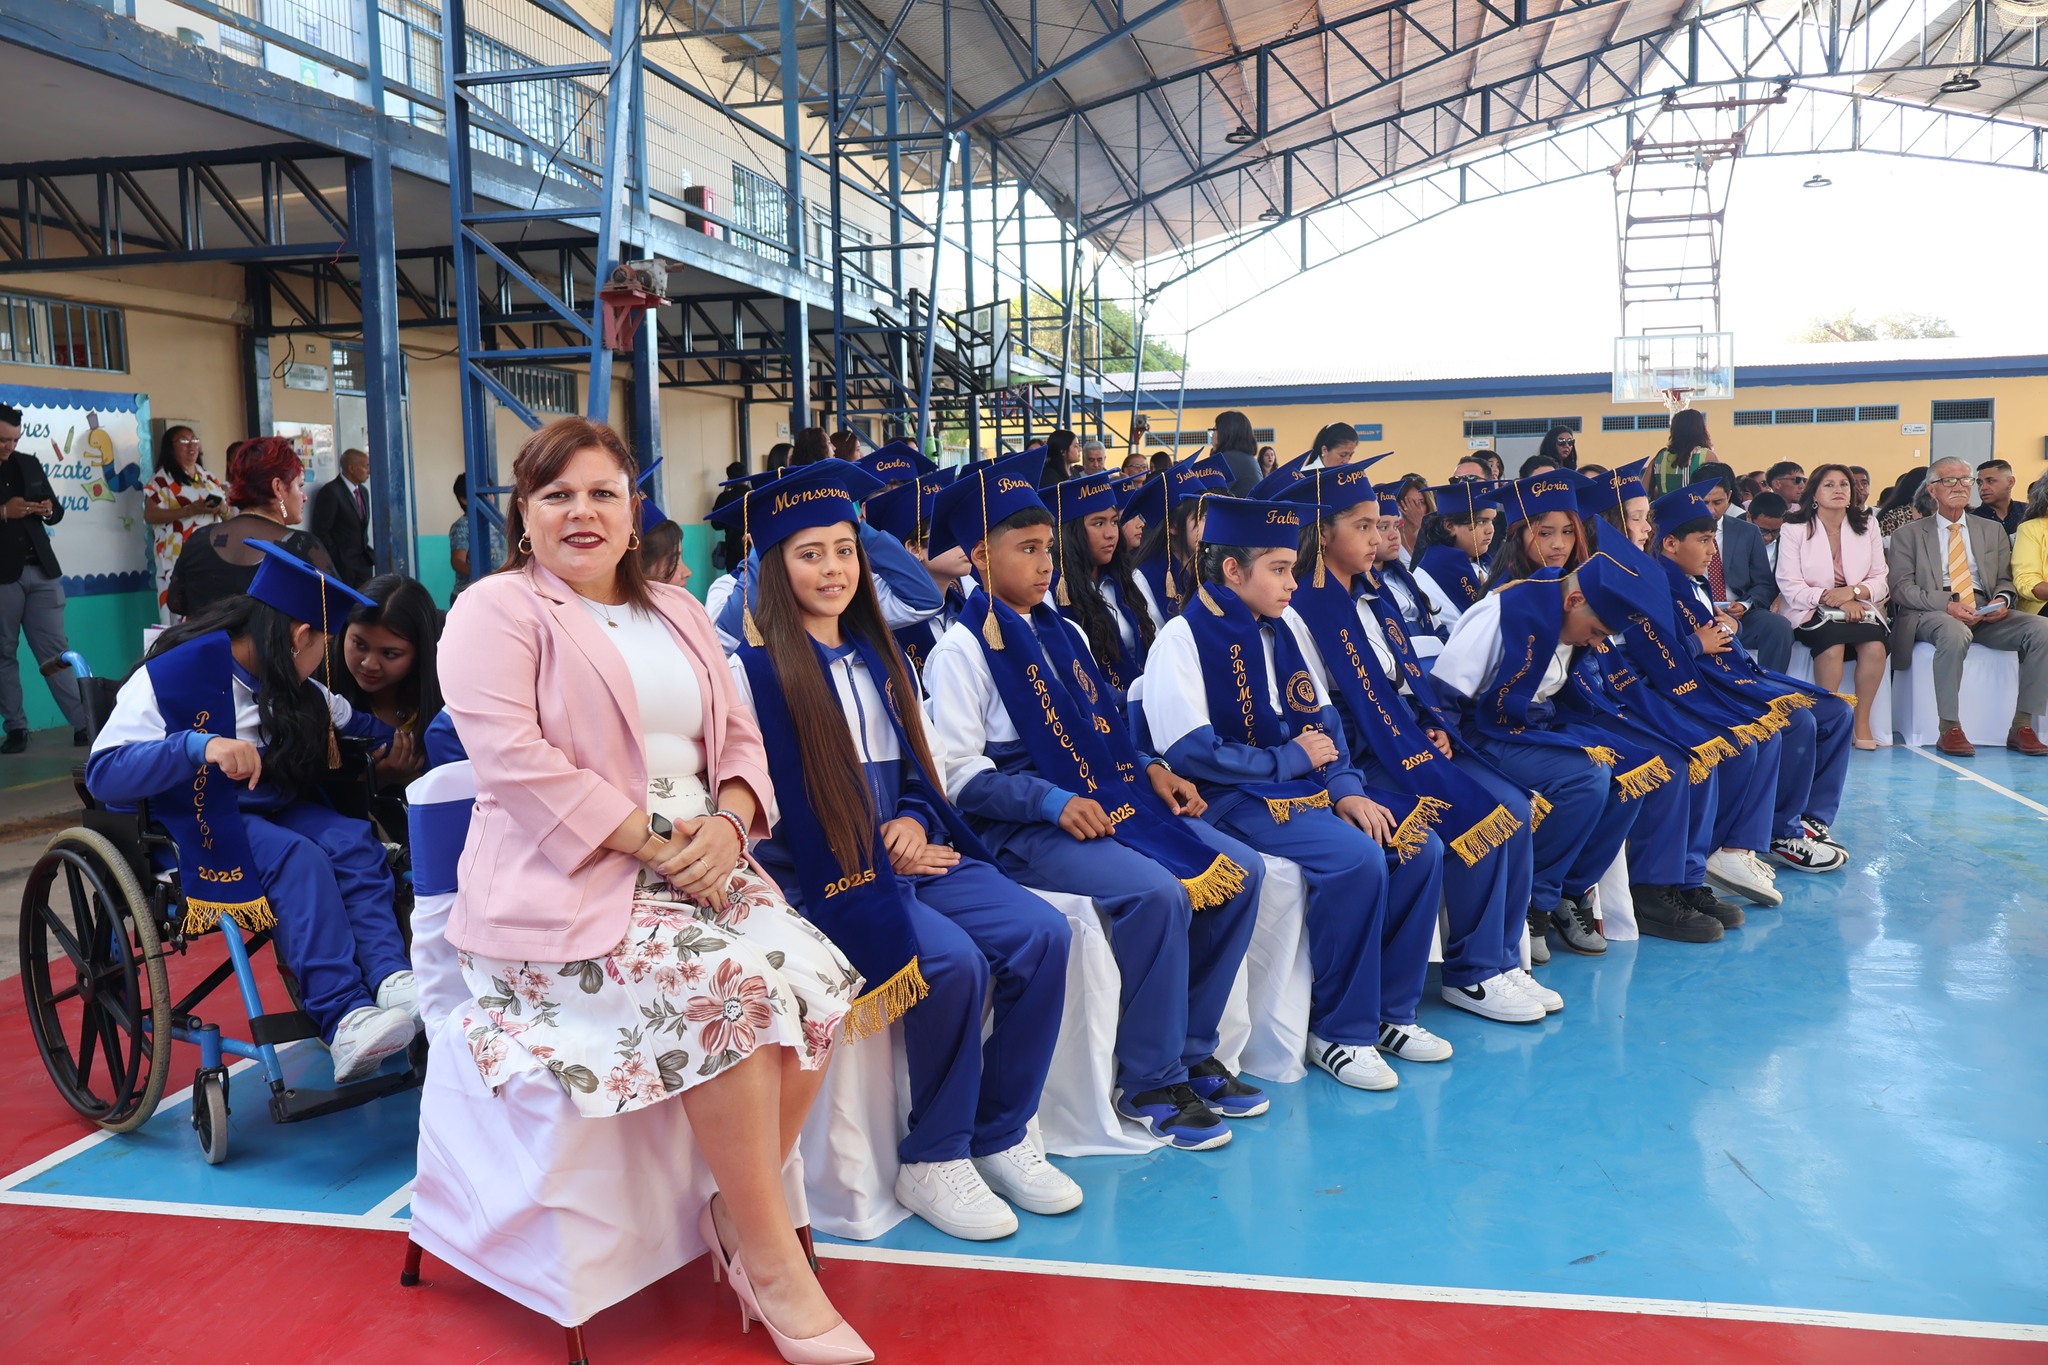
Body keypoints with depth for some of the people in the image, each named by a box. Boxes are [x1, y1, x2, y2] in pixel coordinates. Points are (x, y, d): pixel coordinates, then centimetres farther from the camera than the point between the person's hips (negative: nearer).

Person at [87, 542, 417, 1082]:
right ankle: (344, 1019, -40)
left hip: (271, 809, 7)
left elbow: (355, 722, 28)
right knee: (296, 859, -32)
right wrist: (199, 746, -40)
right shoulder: (173, 675, -16)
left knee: (352, 841, -23)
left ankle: (392, 978, -38)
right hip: (193, 826, -7)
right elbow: (102, 774, -28)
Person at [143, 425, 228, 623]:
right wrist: (190, 510, -19)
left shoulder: (209, 477, 17)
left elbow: (226, 509, 22)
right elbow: (150, 515, -10)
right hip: (179, 558, -5)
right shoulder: (161, 479, -2)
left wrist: (221, 508, -3)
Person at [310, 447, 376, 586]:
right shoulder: (331, 491, -12)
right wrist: (337, 561, -12)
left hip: (364, 563, 7)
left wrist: (367, 553, 11)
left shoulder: (363, 491, 14)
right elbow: (320, 531, -13)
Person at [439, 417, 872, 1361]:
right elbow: (516, 759, -14)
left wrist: (725, 823, -8)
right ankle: (773, 1264, -11)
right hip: (568, 880, -6)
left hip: (698, 855, 6)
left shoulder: (676, 612, 20)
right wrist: (650, 840, -18)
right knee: (727, 988, -28)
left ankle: (738, 1213, 1)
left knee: (817, 982, -19)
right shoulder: (496, 611, 0)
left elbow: (739, 739, 15)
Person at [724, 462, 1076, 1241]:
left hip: (905, 855, 6)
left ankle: (999, 1135, -1)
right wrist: (873, 857, -12)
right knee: (952, 960, -29)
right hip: (818, 876, -6)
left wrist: (915, 824, -4)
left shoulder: (876, 659, 17)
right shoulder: (753, 670, -4)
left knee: (1041, 934, -16)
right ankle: (931, 1161, -8)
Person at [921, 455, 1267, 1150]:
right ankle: (1149, 1082, -11)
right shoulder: (960, 649, -6)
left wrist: (1149, 769, 3)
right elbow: (960, 774, -12)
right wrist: (1053, 803, -22)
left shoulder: (1062, 634, 17)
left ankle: (1192, 1050, 5)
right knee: (1157, 893, -29)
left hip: (1103, 801, 8)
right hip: (1019, 826, -8)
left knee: (1240, 869, -6)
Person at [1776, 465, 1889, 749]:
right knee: (1832, 643, -35)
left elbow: (1880, 581, 7)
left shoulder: (1866, 528, 12)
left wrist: (1853, 591, -15)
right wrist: (1830, 598, -20)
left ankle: (1862, 721, -18)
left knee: (1875, 645, -29)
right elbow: (1790, 585, -8)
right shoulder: (1794, 529, 1)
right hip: (1810, 610, -3)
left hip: (1858, 607, 3)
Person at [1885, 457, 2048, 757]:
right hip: (1931, 613, -4)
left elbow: (2005, 581, 20)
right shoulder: (1909, 534, 11)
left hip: (1987, 613, 4)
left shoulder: (1992, 531, 23)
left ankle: (2022, 726, -19)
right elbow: (1901, 587, 0)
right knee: (1955, 633, -40)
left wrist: (2002, 600, -6)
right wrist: (1947, 605, -17)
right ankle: (1949, 729, -31)